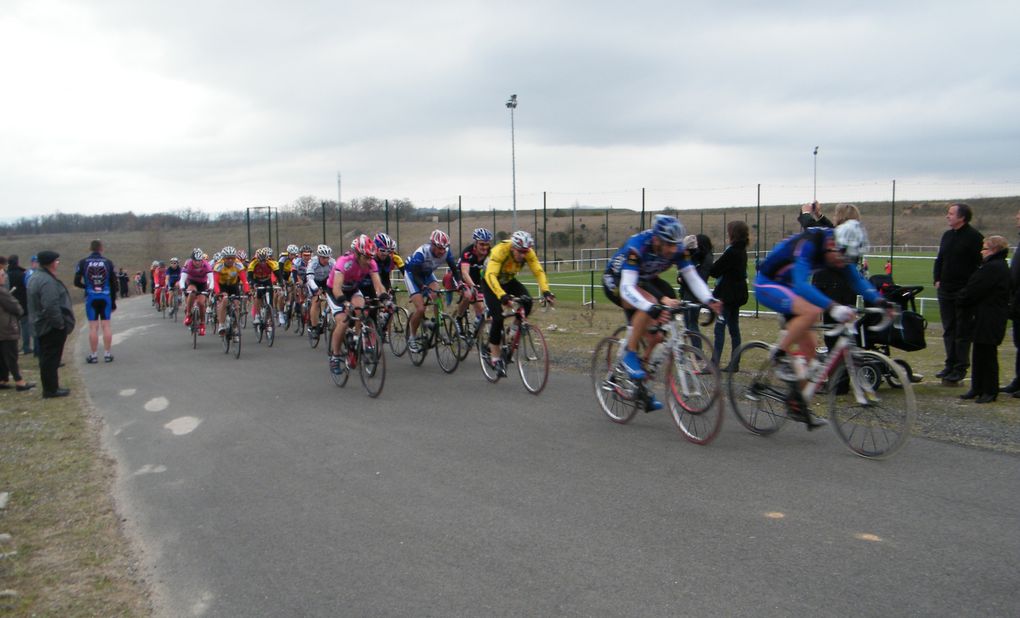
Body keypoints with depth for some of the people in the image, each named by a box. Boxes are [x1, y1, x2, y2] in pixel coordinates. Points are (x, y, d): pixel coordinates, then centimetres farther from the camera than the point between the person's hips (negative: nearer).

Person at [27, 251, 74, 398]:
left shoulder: (35, 277, 12)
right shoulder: (47, 281, -22)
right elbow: (51, 306, -30)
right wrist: (60, 323, -19)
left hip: (42, 325, 10)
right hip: (52, 327, -10)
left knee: (47, 358, 16)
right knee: (51, 358, -3)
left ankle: (49, 388, 24)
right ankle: (51, 389, 3)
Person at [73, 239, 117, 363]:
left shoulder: (83, 263, -1)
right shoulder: (108, 263, 2)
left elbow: (76, 282, -4)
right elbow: (113, 284, 3)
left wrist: (87, 287, 17)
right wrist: (113, 302, 10)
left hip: (91, 297, -1)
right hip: (106, 297, 1)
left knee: (93, 326, 1)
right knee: (106, 325, 4)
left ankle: (93, 355, 4)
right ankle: (107, 354, 7)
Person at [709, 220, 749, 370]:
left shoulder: (731, 252, -18)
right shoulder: (742, 250, 12)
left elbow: (715, 270, -16)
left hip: (727, 294, -9)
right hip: (738, 294, 9)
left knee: (720, 327, -9)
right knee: (734, 327, 11)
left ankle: (714, 363, -11)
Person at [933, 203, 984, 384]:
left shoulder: (974, 237, -10)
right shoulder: (947, 235, 12)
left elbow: (981, 263, -14)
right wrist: (937, 279, 7)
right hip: (945, 291, 7)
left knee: (962, 332, 0)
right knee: (948, 330, 12)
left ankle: (960, 369, 6)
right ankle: (950, 364, 21)